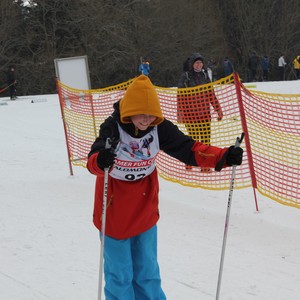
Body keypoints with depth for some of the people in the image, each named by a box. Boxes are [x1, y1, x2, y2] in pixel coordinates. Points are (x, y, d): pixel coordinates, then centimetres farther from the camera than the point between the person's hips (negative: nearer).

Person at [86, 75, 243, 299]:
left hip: (145, 213, 4)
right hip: (115, 214, -3)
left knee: (148, 274, 18)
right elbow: (93, 161, -38)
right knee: (120, 275, 10)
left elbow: (189, 149, -14)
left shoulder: (160, 128, -13)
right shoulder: (113, 128, -24)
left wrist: (223, 156, -29)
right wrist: (100, 161, -63)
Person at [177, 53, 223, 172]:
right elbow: (180, 96, 0)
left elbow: (211, 94, 18)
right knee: (193, 139, -7)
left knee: (206, 139, -1)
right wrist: (180, 113, -8)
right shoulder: (185, 77, 2)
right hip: (190, 113, -3)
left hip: (204, 113, 4)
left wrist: (218, 109, 14)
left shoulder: (205, 76, 13)